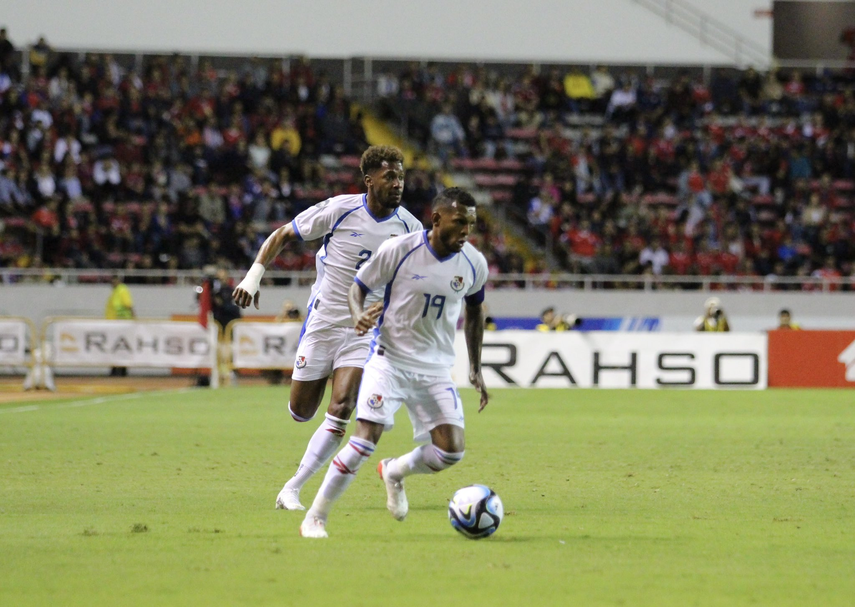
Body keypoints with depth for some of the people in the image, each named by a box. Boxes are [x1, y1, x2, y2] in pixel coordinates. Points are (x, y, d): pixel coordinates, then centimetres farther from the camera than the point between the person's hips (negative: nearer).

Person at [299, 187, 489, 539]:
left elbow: (475, 310, 16)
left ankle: (395, 472, 25)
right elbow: (358, 285, 0)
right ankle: (315, 517, -7)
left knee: (451, 452, -8)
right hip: (389, 360, -4)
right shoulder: (399, 251, -13)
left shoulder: (474, 264, -2)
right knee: (366, 436, -19)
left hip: (436, 370, 4)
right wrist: (358, 316, -23)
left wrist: (475, 370, 15)